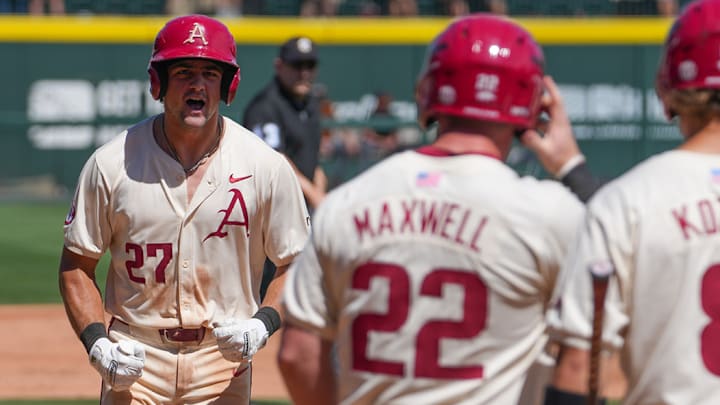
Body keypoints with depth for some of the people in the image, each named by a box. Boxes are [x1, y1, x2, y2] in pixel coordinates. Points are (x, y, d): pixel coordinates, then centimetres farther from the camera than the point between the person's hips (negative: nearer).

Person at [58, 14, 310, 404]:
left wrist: (262, 326, -12)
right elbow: (76, 265, 4)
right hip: (135, 357, 0)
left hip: (224, 358, 0)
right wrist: (97, 346, -9)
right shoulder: (111, 164, -3)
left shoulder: (266, 167, -3)